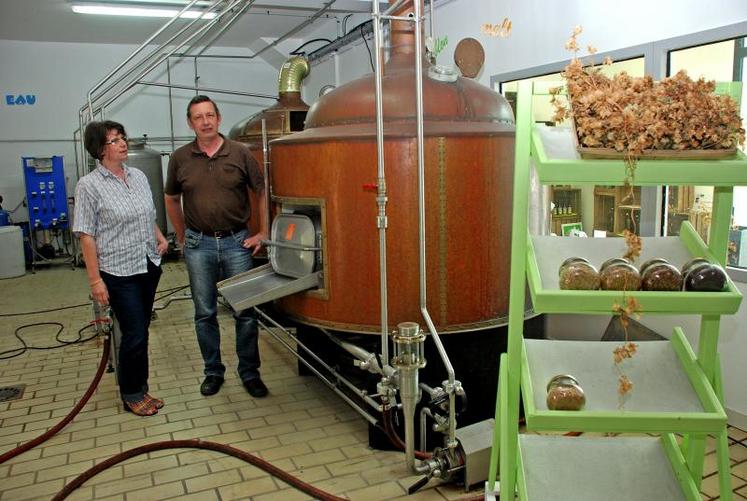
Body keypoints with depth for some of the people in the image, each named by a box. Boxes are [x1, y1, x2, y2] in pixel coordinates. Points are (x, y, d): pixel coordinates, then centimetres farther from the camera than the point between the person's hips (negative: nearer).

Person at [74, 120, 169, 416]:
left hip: (149, 266, 6)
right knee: (135, 334, -1)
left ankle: (139, 389, 28)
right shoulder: (89, 186, -10)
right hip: (119, 272, -6)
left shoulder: (139, 176, 8)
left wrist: (160, 237, 3)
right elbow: (86, 236, -10)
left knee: (140, 331, 14)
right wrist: (95, 280, -14)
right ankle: (131, 394, 19)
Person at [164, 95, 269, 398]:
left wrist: (264, 233, -1)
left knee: (244, 311, 4)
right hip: (198, 245, 2)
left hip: (236, 242, -1)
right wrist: (182, 238, 13)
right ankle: (213, 371, 25)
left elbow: (262, 192, 2)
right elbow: (171, 200, 15)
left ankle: (249, 372, 19)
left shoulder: (240, 153, -2)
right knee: (204, 314, 9)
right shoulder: (180, 158, 3)